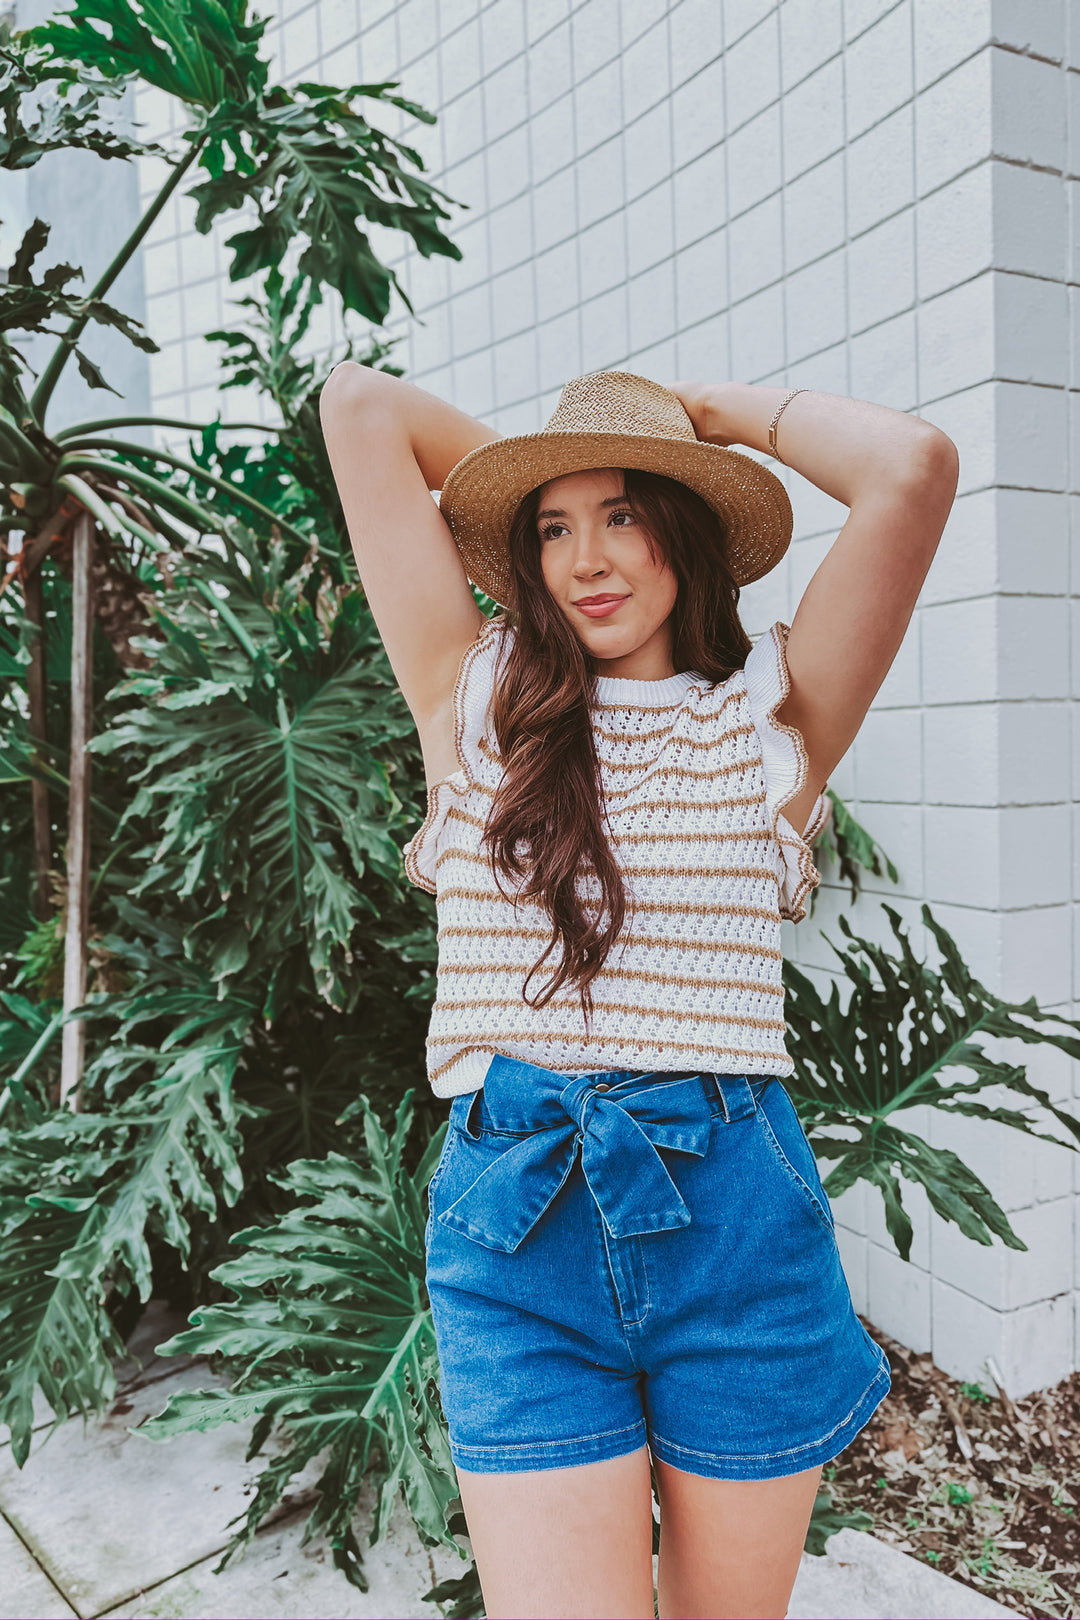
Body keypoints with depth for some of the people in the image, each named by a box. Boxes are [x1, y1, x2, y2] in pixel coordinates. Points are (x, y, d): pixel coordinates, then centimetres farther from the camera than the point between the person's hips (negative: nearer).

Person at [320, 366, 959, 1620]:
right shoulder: (477, 700, 5)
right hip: (515, 1224, 0)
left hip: (735, 1215, 1)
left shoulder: (773, 716, 4)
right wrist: (524, 480, 18)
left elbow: (913, 471, -7)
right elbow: (359, 403, 6)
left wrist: (730, 412, 7)